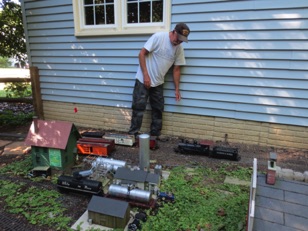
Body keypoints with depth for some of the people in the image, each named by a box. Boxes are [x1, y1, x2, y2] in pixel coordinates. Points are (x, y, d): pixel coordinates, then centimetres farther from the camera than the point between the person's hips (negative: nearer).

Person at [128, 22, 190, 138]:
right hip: (143, 80, -6)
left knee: (158, 110, 10)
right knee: (138, 108, -3)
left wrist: (177, 89, 5)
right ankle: (132, 135, 7)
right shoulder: (158, 37, -16)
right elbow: (142, 54, -15)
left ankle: (155, 136, 22)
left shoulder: (179, 49, 1)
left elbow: (176, 69, 7)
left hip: (158, 83, 6)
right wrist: (146, 75, -19)